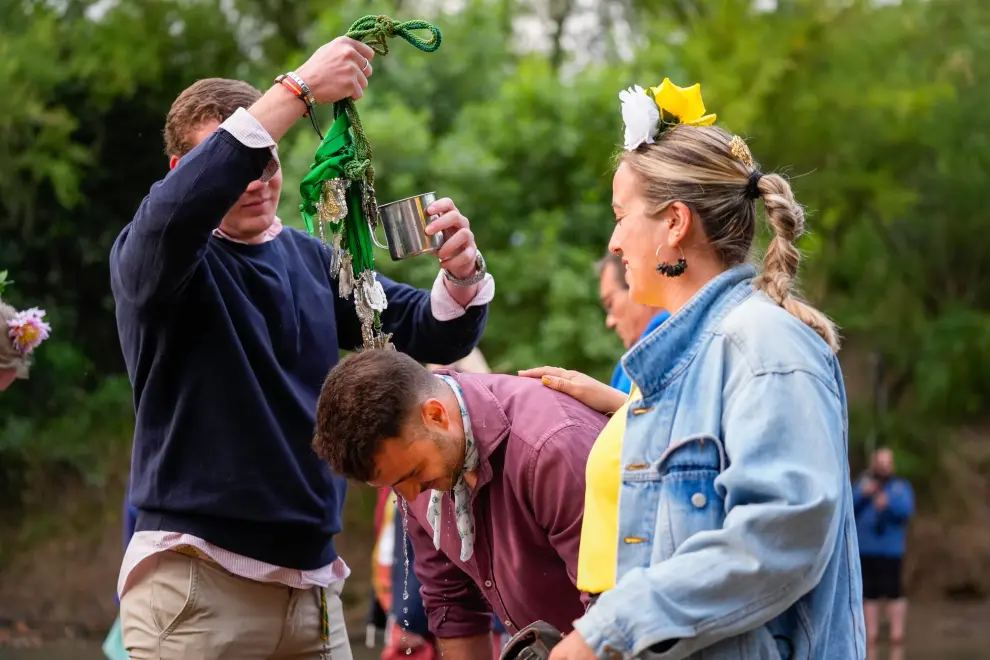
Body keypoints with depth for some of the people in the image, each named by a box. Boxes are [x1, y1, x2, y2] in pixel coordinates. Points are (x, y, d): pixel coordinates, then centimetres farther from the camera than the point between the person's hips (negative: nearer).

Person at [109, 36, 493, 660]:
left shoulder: (311, 260, 12)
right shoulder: (148, 258, -4)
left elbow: (433, 334, 7)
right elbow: (175, 211, -28)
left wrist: (462, 275, -17)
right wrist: (298, 91, -32)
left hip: (311, 580, 5)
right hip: (196, 583, -5)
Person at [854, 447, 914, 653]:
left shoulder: (900, 486, 9)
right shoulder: (862, 483, 16)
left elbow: (906, 509, -8)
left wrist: (888, 503, -25)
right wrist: (863, 494, -13)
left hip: (890, 549, -3)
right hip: (864, 549, 3)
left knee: (893, 590, -10)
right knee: (869, 592, 5)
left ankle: (897, 631, -6)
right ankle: (871, 632, 11)